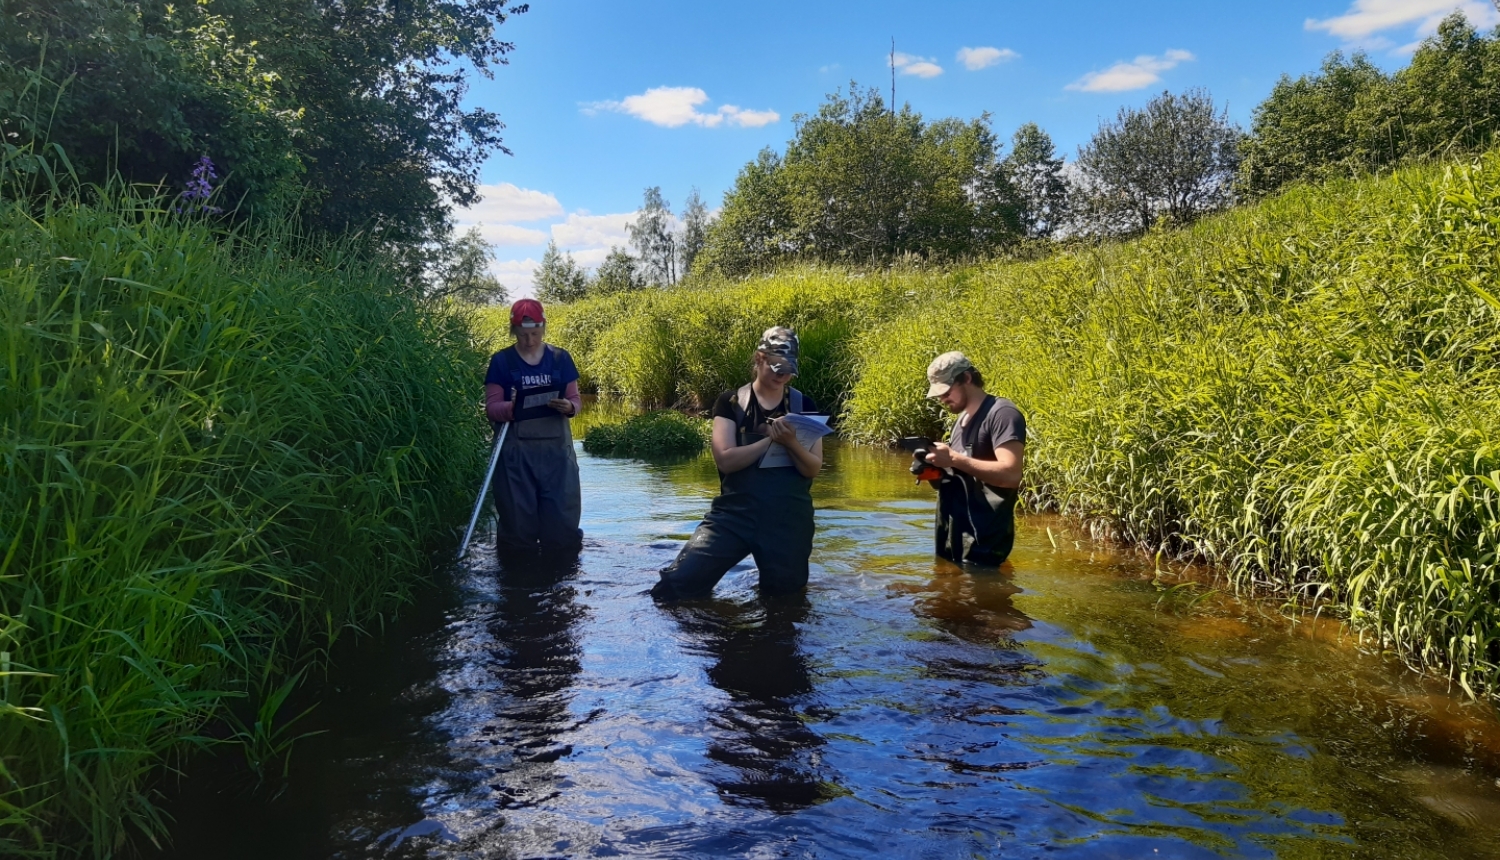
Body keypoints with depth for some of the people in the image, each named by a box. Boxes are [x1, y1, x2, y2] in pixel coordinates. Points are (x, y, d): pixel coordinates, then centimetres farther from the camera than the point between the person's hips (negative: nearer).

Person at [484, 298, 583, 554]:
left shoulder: (560, 358, 6)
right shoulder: (501, 361, 0)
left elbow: (576, 399, 8)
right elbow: (491, 407, -3)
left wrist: (569, 407, -17)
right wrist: (510, 408, -26)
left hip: (556, 448, 2)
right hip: (516, 450, -1)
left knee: (562, 518, 1)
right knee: (518, 519, 3)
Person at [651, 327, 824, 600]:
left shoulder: (804, 406, 4)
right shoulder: (731, 402, 1)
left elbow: (813, 468, -1)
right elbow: (725, 459, -11)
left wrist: (792, 444, -21)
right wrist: (771, 439, -21)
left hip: (789, 517, 1)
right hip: (735, 511, -1)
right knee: (680, 583, -11)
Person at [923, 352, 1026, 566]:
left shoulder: (1002, 413, -13)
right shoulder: (962, 419, 16)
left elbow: (1011, 474, -25)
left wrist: (953, 459, -24)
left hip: (983, 541, -9)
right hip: (952, 535, 9)